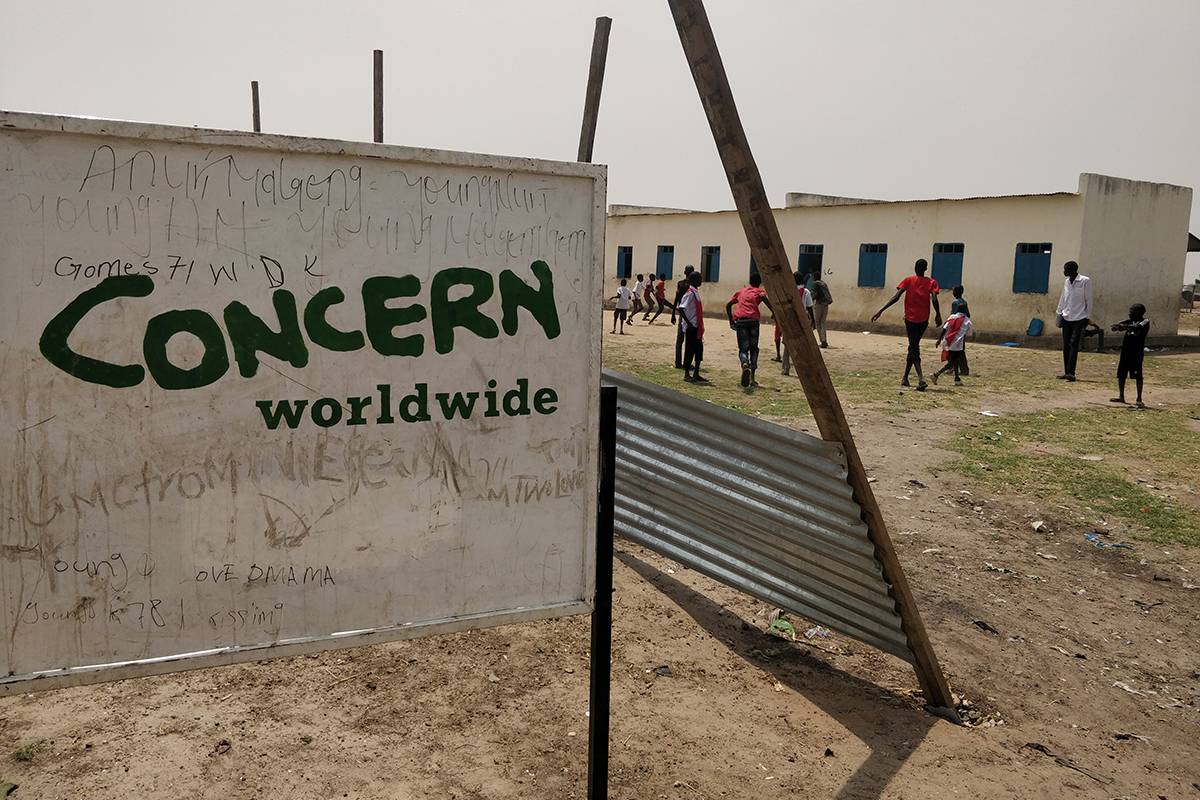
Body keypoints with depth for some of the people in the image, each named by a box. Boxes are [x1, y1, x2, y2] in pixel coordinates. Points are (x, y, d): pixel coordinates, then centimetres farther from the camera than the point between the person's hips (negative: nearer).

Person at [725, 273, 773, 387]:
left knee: (743, 348, -1)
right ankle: (752, 378, 7)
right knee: (754, 348, 13)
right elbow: (763, 296, -11)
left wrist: (731, 322, 31)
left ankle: (745, 364, -36)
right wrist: (774, 312, -16)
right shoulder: (759, 291, 15)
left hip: (740, 321, 2)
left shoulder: (740, 291, 27)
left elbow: (728, 305, 27)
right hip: (753, 320, -2)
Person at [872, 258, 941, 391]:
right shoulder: (931, 282, 4)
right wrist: (938, 315, 1)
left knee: (914, 348, -2)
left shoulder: (908, 280, -1)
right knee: (913, 346, 18)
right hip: (924, 320, 3)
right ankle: (905, 378, 25)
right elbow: (934, 299, -12)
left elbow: (896, 297, -11)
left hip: (911, 319, -2)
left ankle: (921, 378, -22)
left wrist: (880, 311, -12)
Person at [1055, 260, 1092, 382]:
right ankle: (1066, 372, 10)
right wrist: (1059, 312, 15)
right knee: (1066, 346, 6)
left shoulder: (1085, 281, -6)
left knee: (1073, 345, -13)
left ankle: (1071, 372, -17)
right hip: (1066, 318, 6)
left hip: (1079, 318, -6)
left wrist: (1087, 317, -5)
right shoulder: (1066, 282, 12)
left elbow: (1088, 300, -4)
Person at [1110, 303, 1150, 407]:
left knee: (1137, 375, -4)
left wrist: (1126, 326, -43)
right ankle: (1121, 396, 20)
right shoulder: (1130, 321, 14)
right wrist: (1117, 326, -29)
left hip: (1137, 353, -6)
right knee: (1121, 373, 9)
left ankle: (1139, 399, 0)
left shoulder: (1145, 322, -4)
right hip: (1126, 351, 6)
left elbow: (1137, 327, -24)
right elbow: (1122, 324, -5)